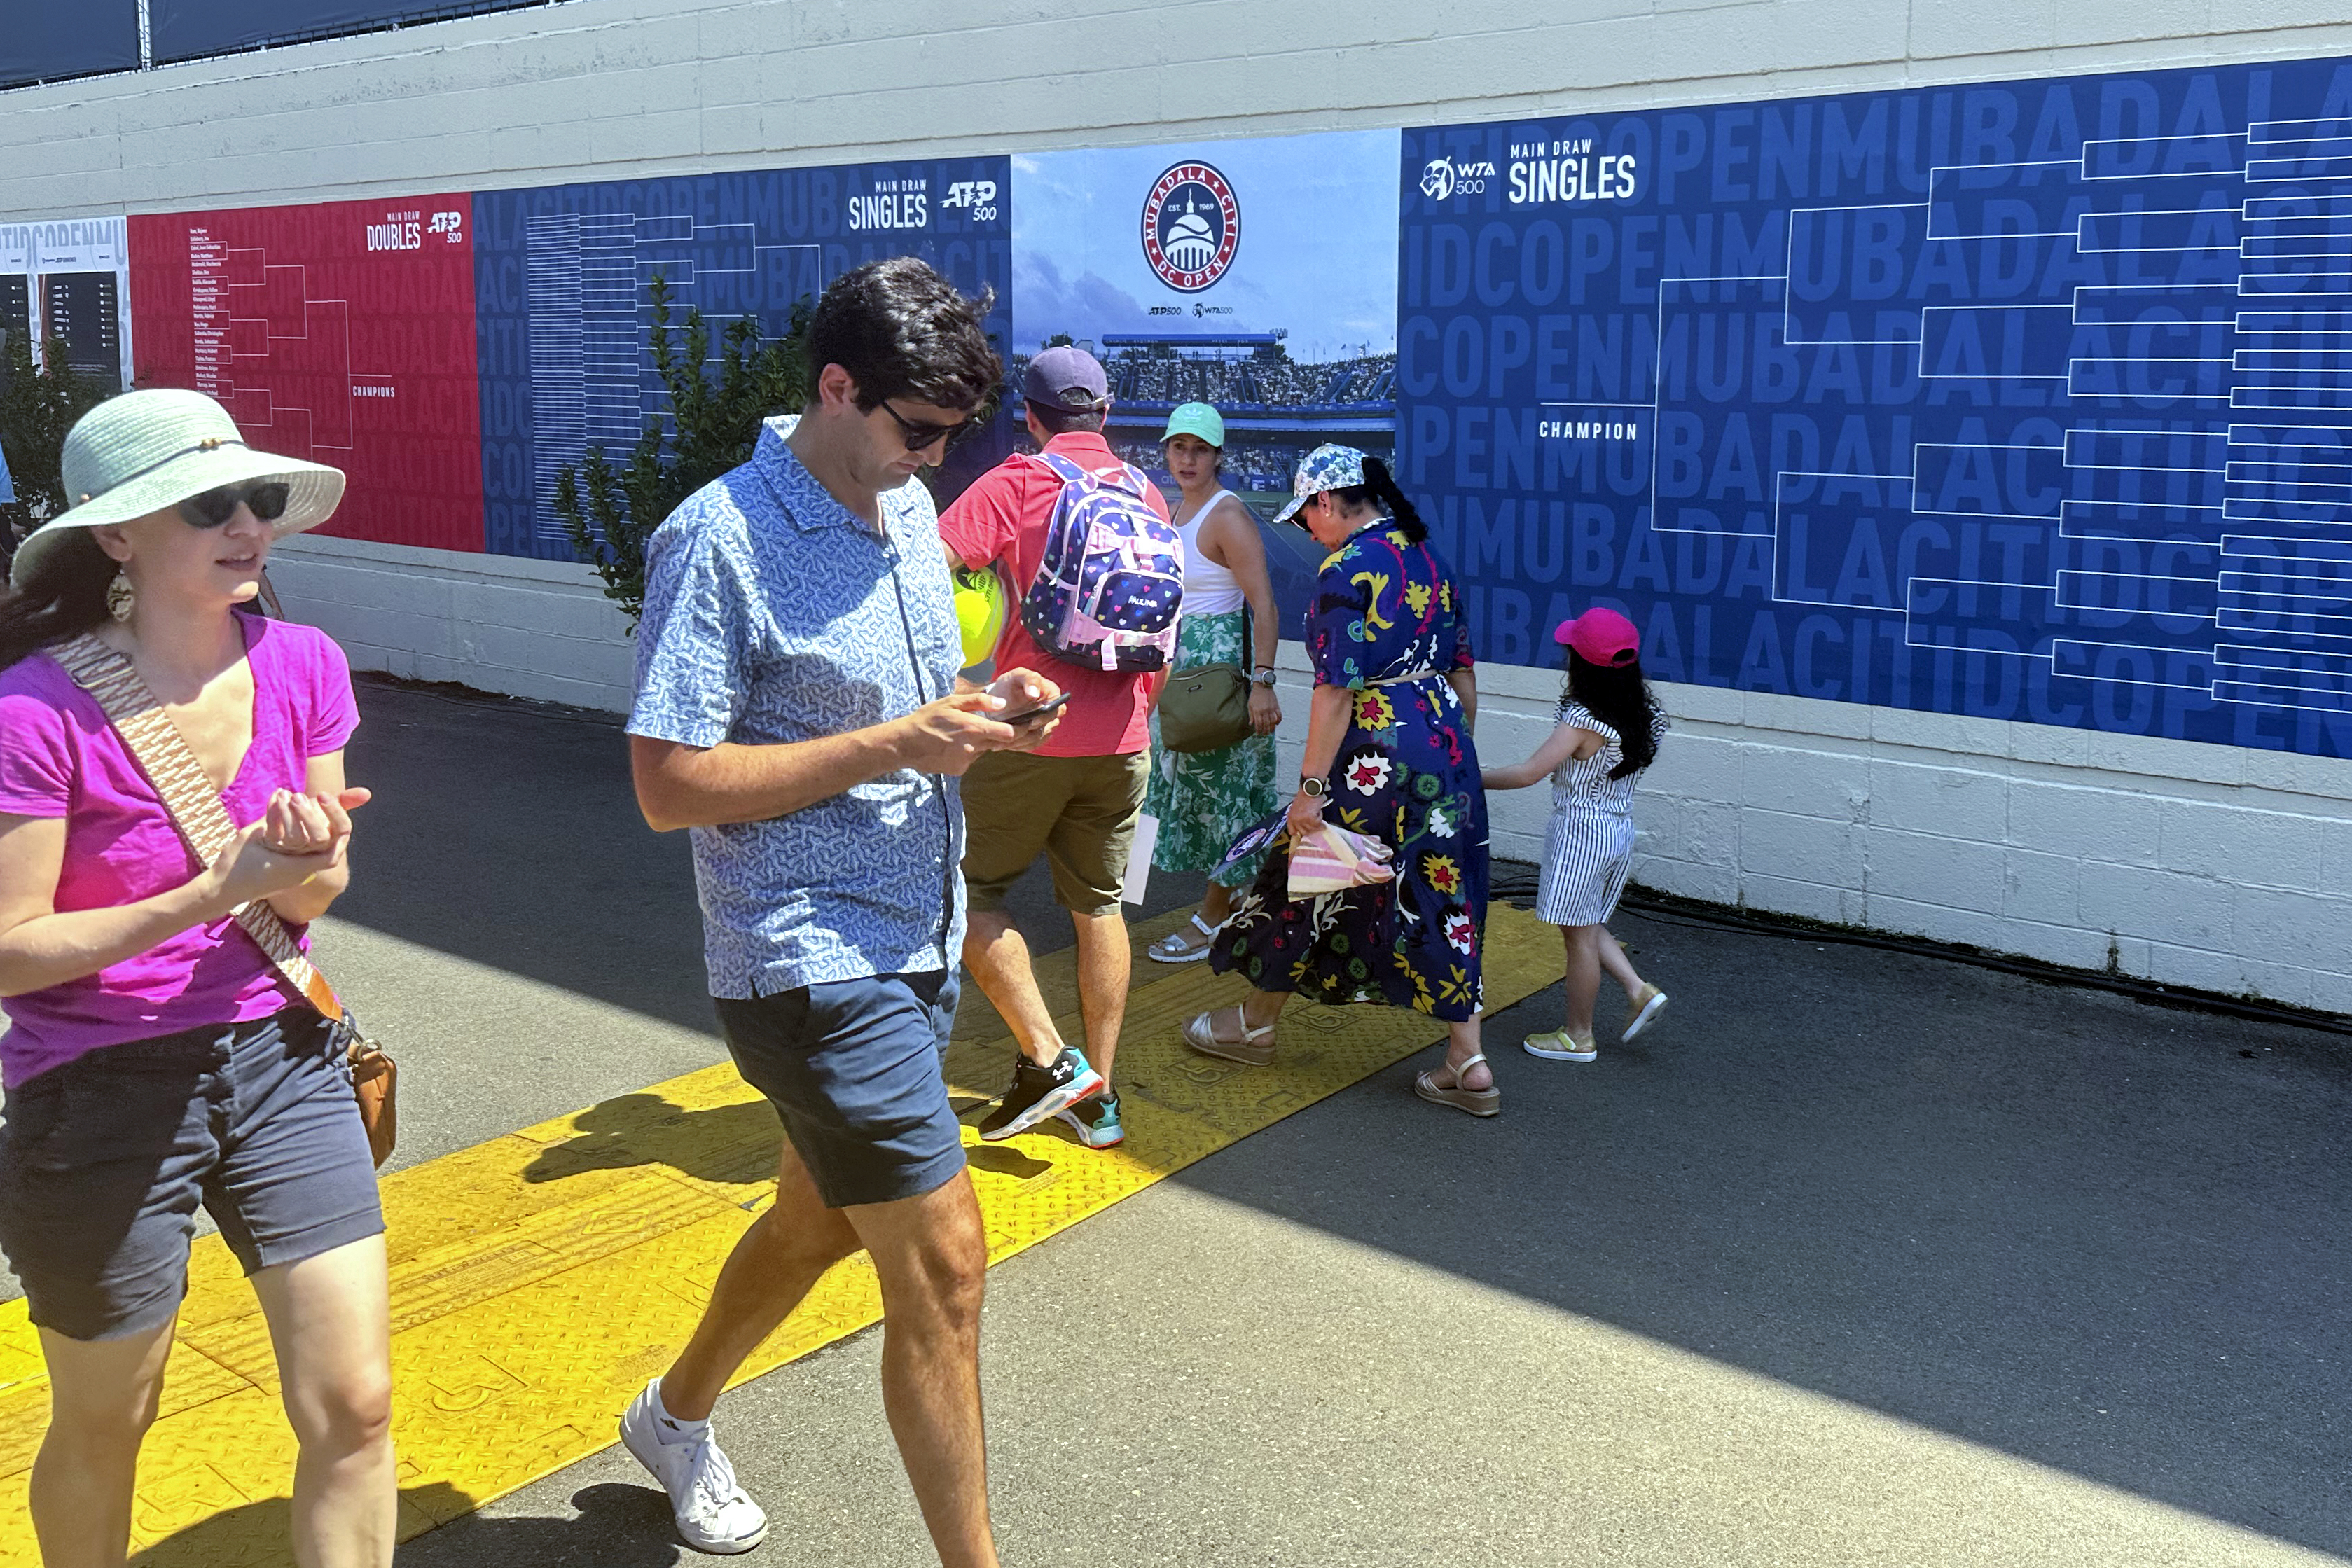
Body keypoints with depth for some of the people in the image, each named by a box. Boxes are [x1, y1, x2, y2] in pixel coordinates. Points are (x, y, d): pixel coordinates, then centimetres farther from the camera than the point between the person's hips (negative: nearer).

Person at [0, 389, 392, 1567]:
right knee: (103, 1432, 17)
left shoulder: (301, 667, -5)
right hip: (104, 1095, -3)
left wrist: (312, 860, -21)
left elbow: (306, 903, 3)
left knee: (354, 1407, 2)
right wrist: (214, 892, -26)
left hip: (278, 1058, 4)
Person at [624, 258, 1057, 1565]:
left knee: (820, 1217, 23)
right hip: (812, 959, -9)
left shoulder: (911, 508, 8)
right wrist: (892, 745, -23)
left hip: (918, 943, 9)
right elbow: (669, 784, -19)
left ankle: (677, 1417, 49)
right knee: (943, 1263, -6)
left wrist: (986, 715, -3)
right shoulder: (719, 543, -17)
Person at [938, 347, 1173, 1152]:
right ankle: (1099, 1096, 19)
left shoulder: (1015, 484, -6)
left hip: (1032, 731, -5)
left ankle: (1047, 1059, 0)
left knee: (969, 892, 8)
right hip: (1120, 740, 6)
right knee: (1099, 904, 14)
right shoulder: (1147, 495, 11)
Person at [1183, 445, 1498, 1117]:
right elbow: (1463, 672, 15)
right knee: (1441, 898, 10)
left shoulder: (1346, 570, -14)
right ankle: (1468, 1067, 8)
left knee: (1307, 885, 10)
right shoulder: (1430, 559, 10)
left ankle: (1254, 1025, 28)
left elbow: (1336, 690, -19)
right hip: (1445, 749, 8)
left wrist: (1311, 786, -16)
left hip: (1375, 755, -8)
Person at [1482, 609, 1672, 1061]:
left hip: (1580, 834, -8)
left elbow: (1528, 773, -26)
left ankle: (1578, 1037, 16)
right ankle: (1639, 990, 12)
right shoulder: (1643, 716, -1)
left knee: (1578, 935, 5)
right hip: (1620, 831, 8)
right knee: (1587, 926, 23)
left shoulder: (1582, 722, -22)